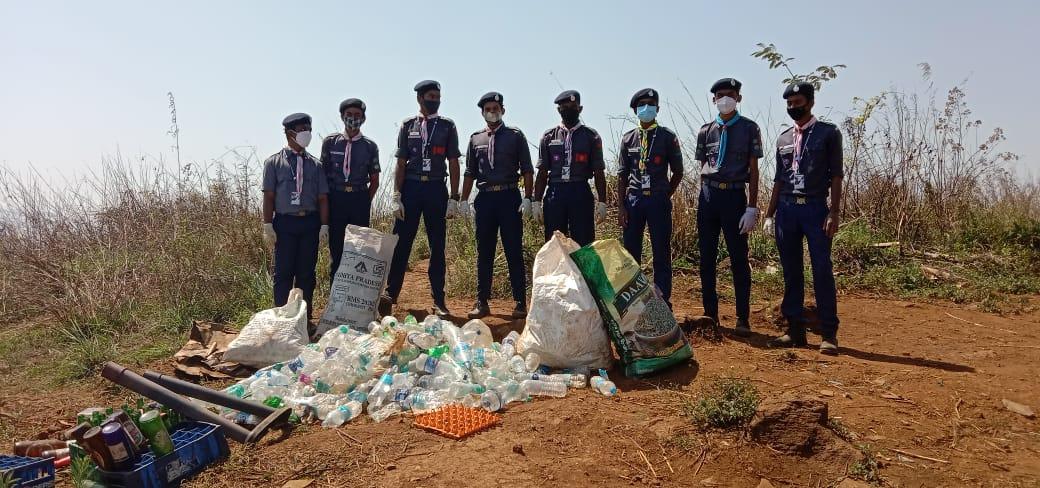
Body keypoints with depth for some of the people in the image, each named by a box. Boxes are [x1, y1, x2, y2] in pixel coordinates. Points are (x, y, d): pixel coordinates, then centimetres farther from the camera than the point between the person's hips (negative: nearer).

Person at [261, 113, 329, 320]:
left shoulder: (315, 164, 9)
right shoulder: (274, 162, 3)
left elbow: (322, 197, 7)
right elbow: (269, 196, 0)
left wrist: (324, 225, 0)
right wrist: (268, 225, -6)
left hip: (310, 222, 2)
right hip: (285, 222, -2)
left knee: (307, 272, 7)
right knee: (283, 272, 0)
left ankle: (305, 317, 18)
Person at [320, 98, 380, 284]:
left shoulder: (370, 146, 4)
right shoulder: (330, 142, 5)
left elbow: (374, 180, 9)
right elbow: (323, 173, 8)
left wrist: (365, 202, 1)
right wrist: (326, 200, 4)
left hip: (360, 200, 0)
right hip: (335, 199, 0)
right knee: (336, 249, 4)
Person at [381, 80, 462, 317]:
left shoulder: (447, 126, 7)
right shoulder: (408, 126, 8)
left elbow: (453, 164, 4)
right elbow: (401, 163, 5)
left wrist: (454, 198, -3)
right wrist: (396, 197, -3)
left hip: (436, 188, 0)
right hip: (410, 187, 0)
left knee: (438, 245, 5)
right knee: (401, 242, -2)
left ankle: (438, 300, 12)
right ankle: (391, 294, 6)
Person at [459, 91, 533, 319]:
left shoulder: (515, 136, 5)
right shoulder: (476, 138, 14)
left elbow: (527, 170, 1)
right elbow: (470, 173, 15)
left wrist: (527, 198, -8)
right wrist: (464, 200, 7)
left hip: (509, 197, -3)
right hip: (484, 198, 3)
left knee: (514, 251, -1)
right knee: (484, 252, 6)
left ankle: (520, 302, 6)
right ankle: (482, 302, 14)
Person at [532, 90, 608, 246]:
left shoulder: (591, 136, 6)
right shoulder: (549, 137, 10)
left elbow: (598, 173, 4)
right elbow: (542, 173, 9)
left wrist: (602, 203, -3)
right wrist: (537, 202, 3)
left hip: (581, 194, -1)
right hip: (555, 194, 2)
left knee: (584, 245, 0)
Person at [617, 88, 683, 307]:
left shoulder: (668, 137, 2)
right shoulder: (628, 139, 8)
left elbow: (678, 172, 7)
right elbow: (622, 175, 6)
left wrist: (665, 196, 3)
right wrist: (621, 207, 0)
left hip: (659, 201, -2)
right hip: (633, 200, 2)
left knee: (662, 253, 3)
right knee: (631, 252, 7)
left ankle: (663, 301, 11)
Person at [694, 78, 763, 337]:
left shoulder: (749, 128, 2)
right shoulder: (706, 130, 11)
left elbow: (753, 170, -1)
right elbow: (703, 169, 13)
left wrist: (752, 207, -7)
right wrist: (705, 198, 7)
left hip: (734, 194, -3)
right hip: (708, 195, 4)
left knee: (739, 259, 0)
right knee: (707, 258, 7)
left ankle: (743, 318, 9)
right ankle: (710, 314, 18)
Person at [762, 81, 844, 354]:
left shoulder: (828, 133, 3)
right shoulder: (783, 139, 15)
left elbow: (836, 175, -1)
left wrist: (834, 212, -10)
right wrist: (769, 214, 10)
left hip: (815, 208, -4)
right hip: (786, 209, 4)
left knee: (822, 271, -5)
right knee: (791, 273, 6)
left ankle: (829, 334, 2)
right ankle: (795, 330, 14)